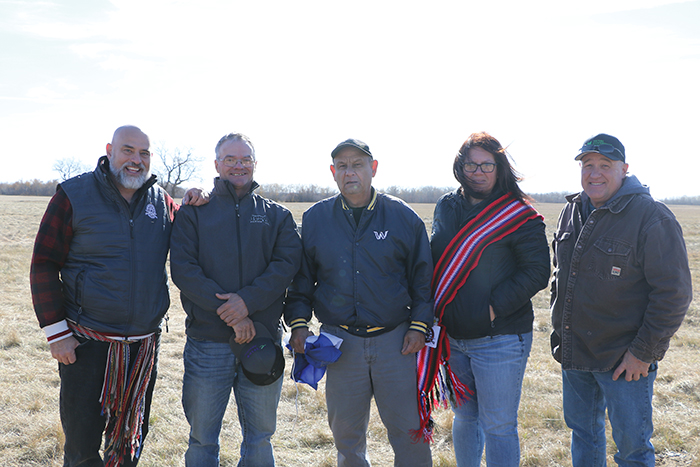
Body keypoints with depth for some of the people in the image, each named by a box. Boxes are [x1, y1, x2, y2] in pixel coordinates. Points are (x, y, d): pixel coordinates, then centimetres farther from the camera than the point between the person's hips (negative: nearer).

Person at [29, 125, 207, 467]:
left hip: (144, 345, 4)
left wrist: (194, 209, -2)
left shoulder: (161, 200, 6)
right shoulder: (74, 195, -5)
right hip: (87, 344, -3)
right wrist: (56, 331, -9)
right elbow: (44, 265, -5)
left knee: (131, 439, 17)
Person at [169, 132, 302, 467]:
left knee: (259, 437, 12)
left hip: (263, 339, 1)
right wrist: (227, 311, -16)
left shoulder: (277, 216, 10)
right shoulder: (193, 211, 6)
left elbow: (287, 263, -4)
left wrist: (248, 300, -19)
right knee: (202, 439, 9)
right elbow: (183, 268, -6)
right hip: (207, 343, -1)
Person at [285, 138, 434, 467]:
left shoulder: (402, 217, 2)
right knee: (346, 431, 11)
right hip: (340, 341, 1)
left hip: (395, 340, -1)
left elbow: (423, 276, 5)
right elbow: (301, 279, 11)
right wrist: (298, 322, 0)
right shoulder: (314, 219, 5)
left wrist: (419, 325, -3)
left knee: (408, 428, 2)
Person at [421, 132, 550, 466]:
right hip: (453, 337, 6)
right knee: (464, 418, 20)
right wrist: (435, 310, 7)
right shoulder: (446, 207, 7)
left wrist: (495, 308, -18)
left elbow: (537, 271, -13)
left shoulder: (519, 217, -10)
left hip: (499, 339, -5)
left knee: (497, 427, 4)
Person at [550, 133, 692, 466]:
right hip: (573, 352, 7)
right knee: (583, 430, 20)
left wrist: (643, 353, -17)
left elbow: (673, 294, -17)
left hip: (625, 361, -6)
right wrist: (560, 330, 15)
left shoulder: (651, 218, -16)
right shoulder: (572, 212, 7)